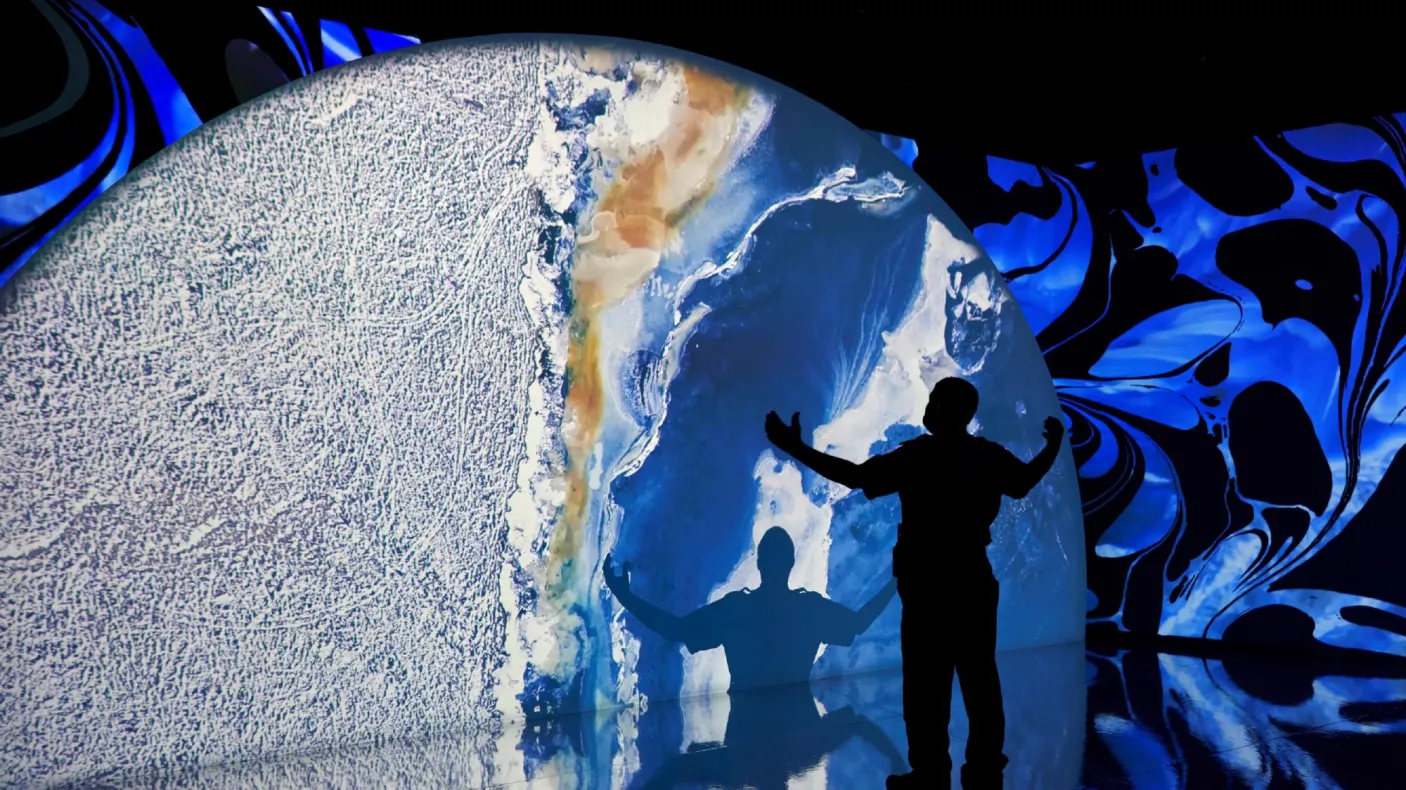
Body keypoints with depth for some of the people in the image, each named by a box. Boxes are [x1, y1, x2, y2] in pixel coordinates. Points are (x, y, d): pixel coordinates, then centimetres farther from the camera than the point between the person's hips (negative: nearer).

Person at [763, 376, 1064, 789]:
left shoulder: (917, 456, -15)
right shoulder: (989, 456, 3)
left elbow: (856, 475, -20)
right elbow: (1024, 481, 22)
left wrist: (796, 448, -18)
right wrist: (1053, 446, 40)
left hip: (929, 582, -6)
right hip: (974, 580, 6)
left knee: (927, 682, -1)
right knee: (979, 679, 12)